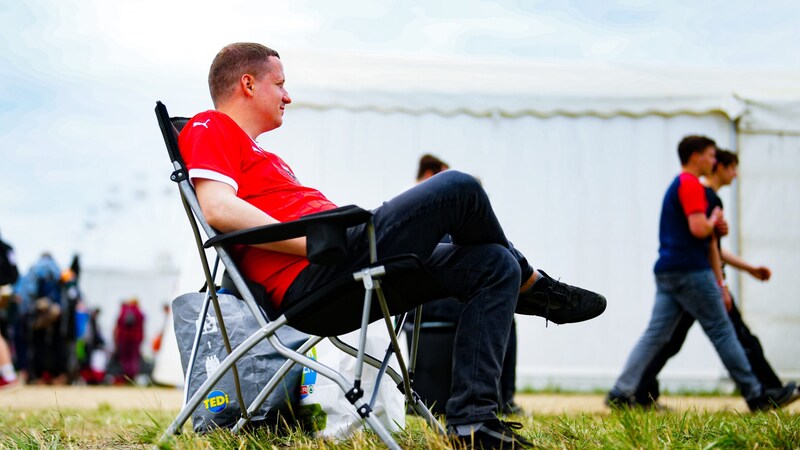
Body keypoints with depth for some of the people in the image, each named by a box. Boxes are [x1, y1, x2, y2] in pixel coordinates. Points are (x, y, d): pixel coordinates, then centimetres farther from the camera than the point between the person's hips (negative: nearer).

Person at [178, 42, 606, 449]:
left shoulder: (249, 150, 33)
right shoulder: (210, 128, 3)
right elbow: (218, 208, -16)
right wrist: (316, 241, -17)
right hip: (311, 276, -10)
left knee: (496, 266, 4)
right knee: (456, 188, -15)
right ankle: (532, 285, 13)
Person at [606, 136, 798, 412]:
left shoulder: (676, 185, 22)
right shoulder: (692, 185, -10)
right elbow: (699, 229, -22)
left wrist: (714, 226, 15)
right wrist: (714, 220, -1)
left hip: (668, 272, 9)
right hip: (690, 272, -9)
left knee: (655, 335, 2)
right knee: (721, 331, -3)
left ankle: (620, 393, -6)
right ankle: (756, 396, 3)